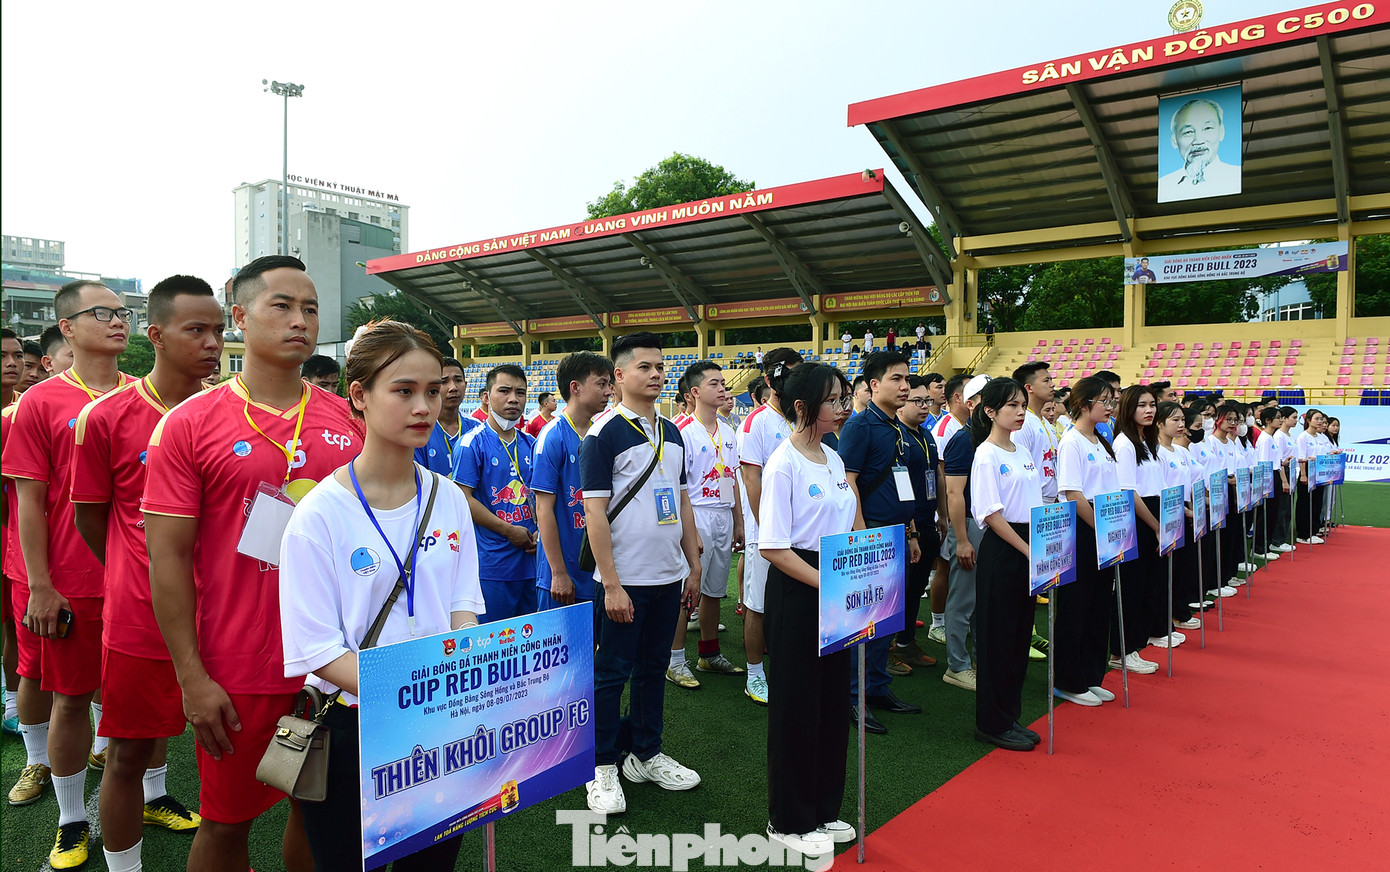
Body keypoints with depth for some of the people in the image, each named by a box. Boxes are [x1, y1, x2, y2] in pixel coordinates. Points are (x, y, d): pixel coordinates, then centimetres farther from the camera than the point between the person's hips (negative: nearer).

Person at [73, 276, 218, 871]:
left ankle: (155, 798, 49)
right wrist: (137, 581, 7)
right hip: (139, 617, -3)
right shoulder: (105, 418, -10)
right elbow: (89, 515, 2)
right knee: (126, 751, 7)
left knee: (165, 717, 23)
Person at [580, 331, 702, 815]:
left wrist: (694, 565, 12)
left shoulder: (672, 433, 11)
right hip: (626, 580, -6)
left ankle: (646, 754, 31)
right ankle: (603, 767, 20)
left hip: (669, 575, 7)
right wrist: (611, 584, -17)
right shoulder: (603, 434, -11)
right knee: (612, 671, 5)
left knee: (654, 666, 16)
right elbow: (594, 511, -14)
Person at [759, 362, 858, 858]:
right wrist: (824, 584, -22)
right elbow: (774, 547, -17)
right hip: (797, 592, -8)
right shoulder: (783, 464, -14)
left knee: (833, 700, 15)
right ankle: (788, 822, 21)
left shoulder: (833, 459, 10)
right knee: (797, 705, 4)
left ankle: (824, 810, 32)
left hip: (836, 591, 8)